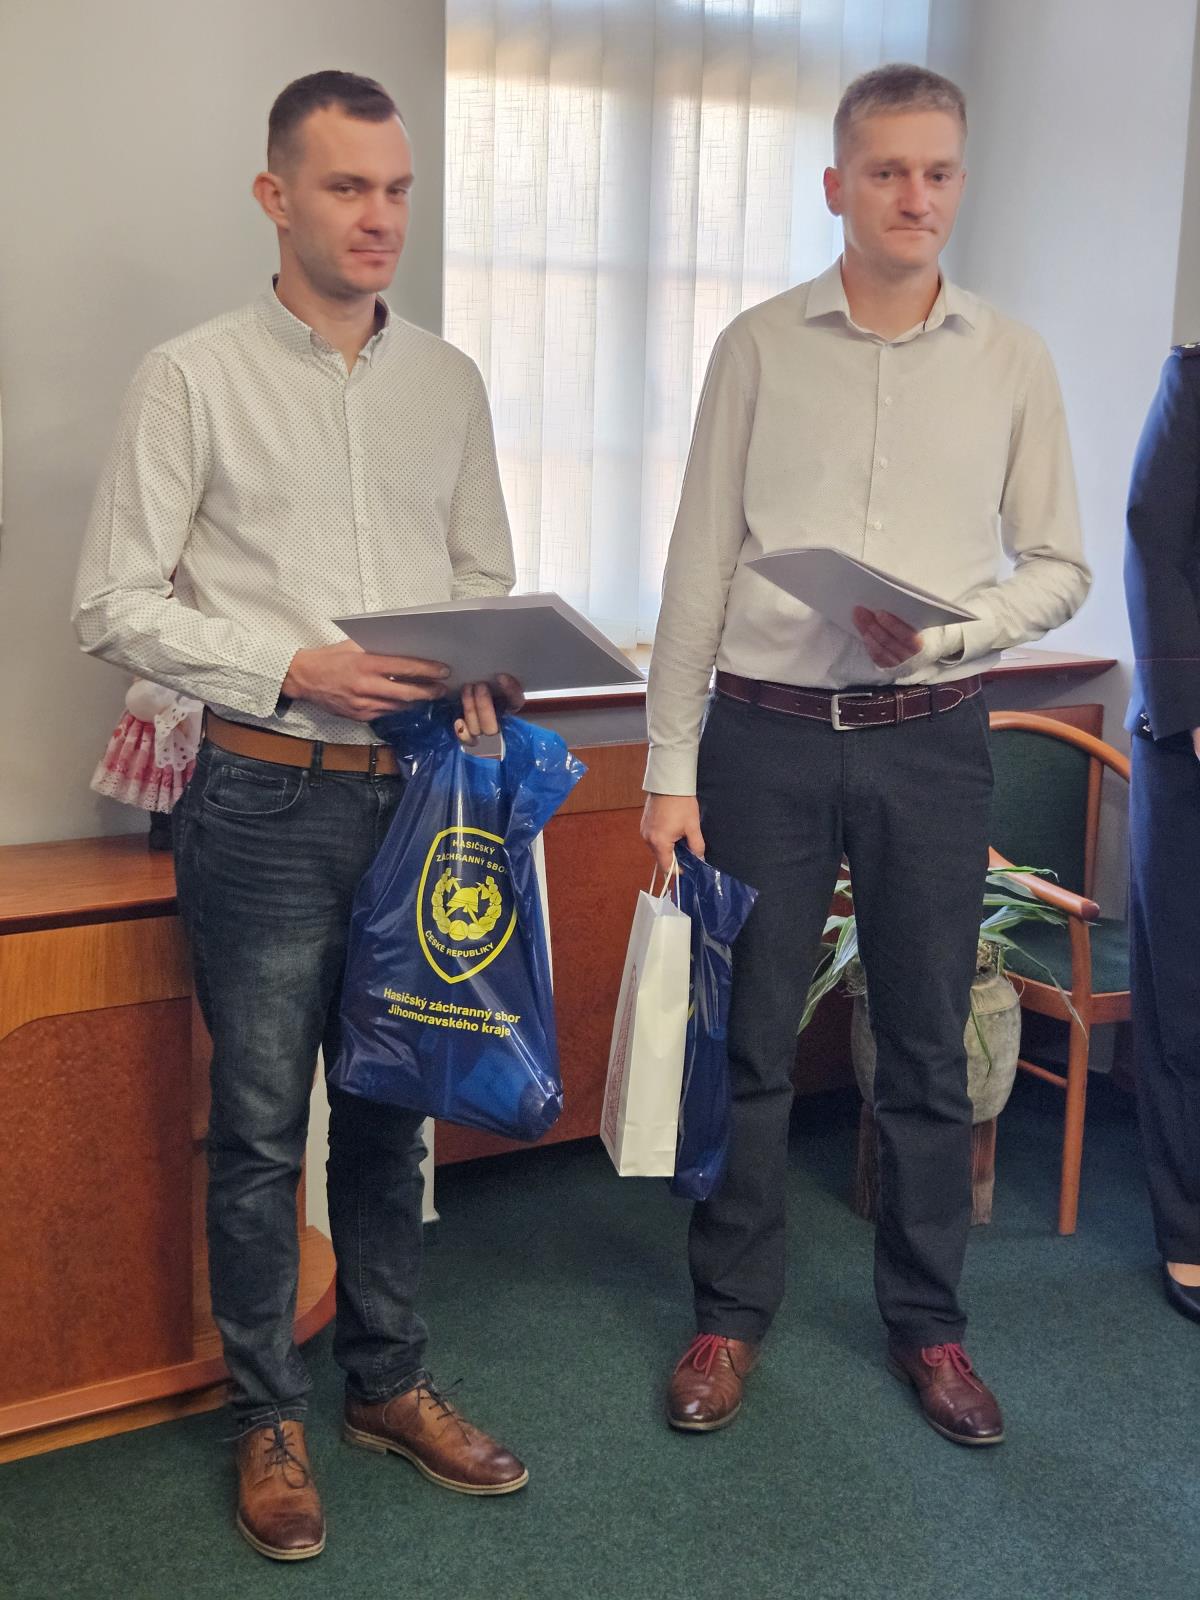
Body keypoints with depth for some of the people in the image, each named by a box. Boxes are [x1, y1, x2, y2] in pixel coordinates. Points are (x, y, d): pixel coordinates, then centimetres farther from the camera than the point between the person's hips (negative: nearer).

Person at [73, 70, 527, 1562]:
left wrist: (481, 675, -4)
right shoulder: (192, 377, -3)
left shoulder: (447, 382, 10)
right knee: (260, 1126, 5)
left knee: (391, 1106, 15)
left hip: (419, 792, 4)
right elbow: (115, 604, -6)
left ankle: (390, 1384, 31)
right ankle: (268, 1420, 23)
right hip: (266, 799, -4)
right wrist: (295, 671, -16)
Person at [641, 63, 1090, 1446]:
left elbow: (1057, 566, 7)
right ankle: (730, 1315, 24)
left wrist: (943, 633, -13)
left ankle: (925, 1322, 26)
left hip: (930, 741, 1)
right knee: (747, 1042, 6)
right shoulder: (758, 347, 2)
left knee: (926, 1047, 9)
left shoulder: (1009, 360, 5)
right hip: (767, 732, 0)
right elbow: (699, 565, 1)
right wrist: (669, 768, -2)